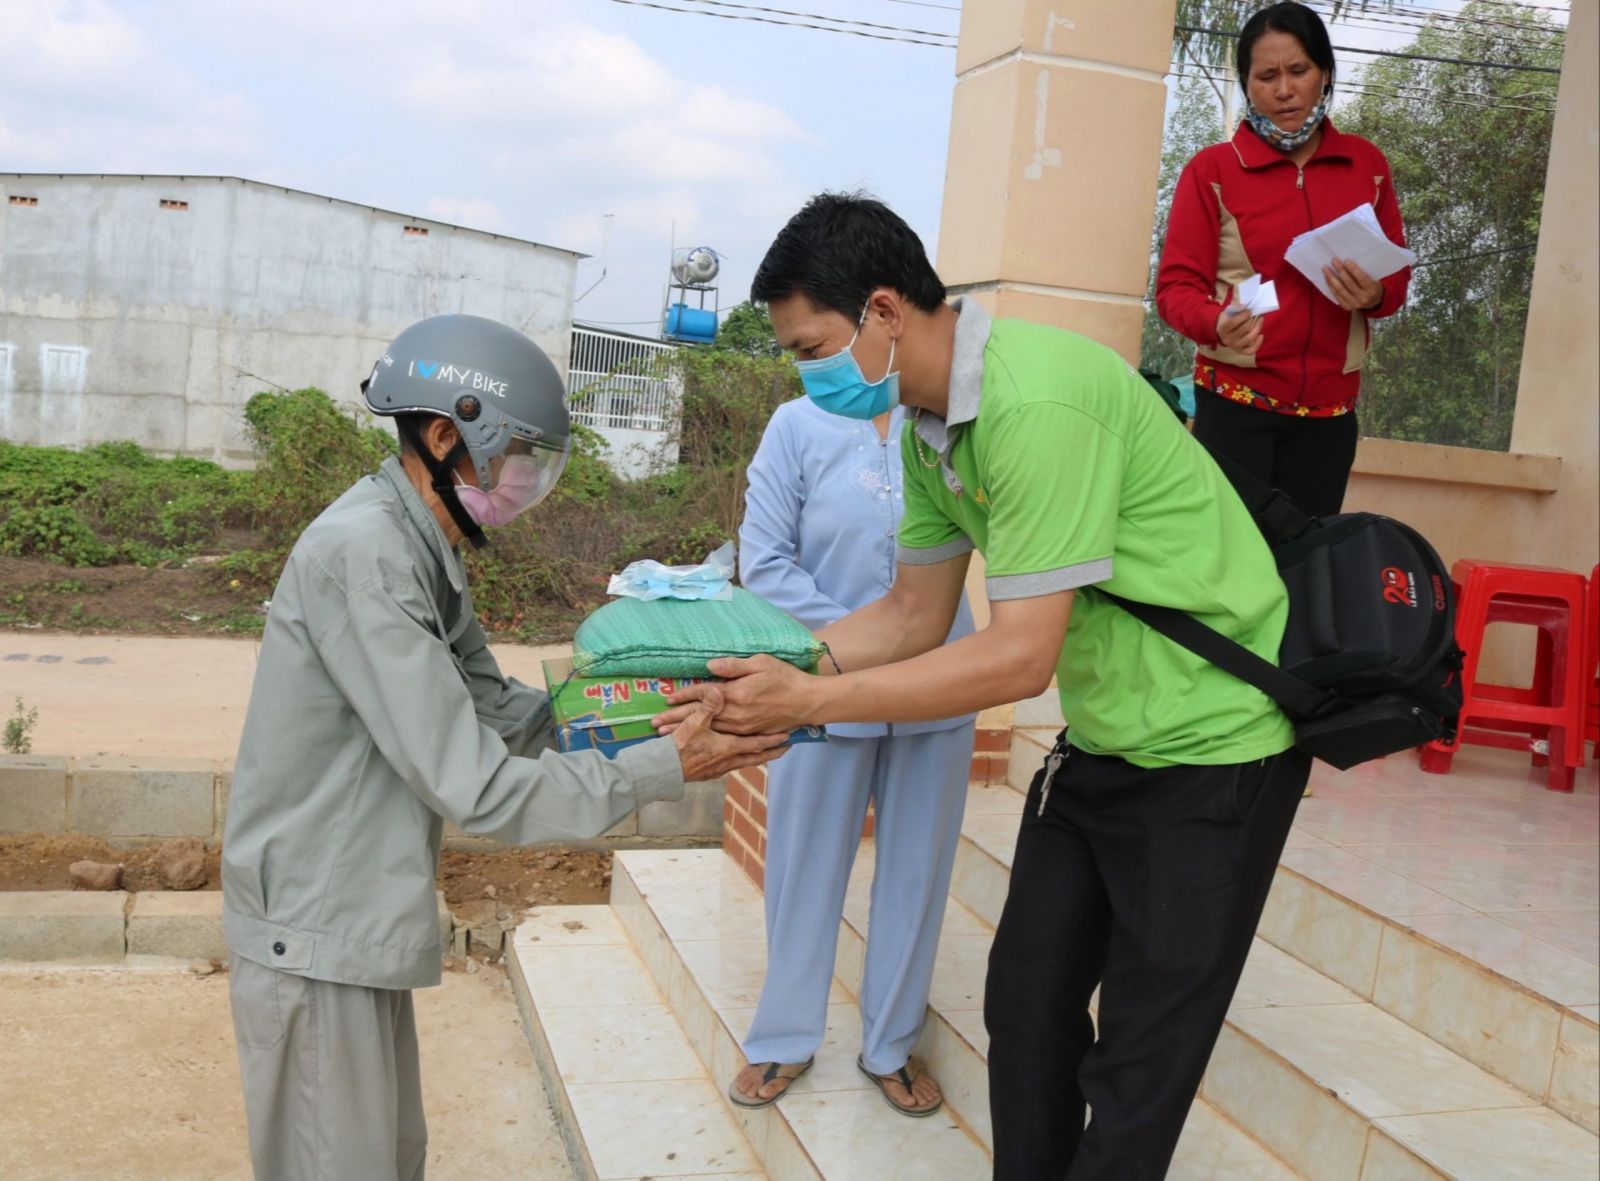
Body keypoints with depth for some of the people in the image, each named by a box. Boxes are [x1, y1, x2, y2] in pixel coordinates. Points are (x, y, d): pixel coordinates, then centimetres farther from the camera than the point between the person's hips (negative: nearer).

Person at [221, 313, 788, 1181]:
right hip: (315, 936, -9)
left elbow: (494, 711, 8)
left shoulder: (419, 547, 7)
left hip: (360, 921, 9)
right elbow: (471, 785, -25)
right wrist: (665, 771, -21)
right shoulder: (363, 554, -24)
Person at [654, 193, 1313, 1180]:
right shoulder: (928, 428, 0)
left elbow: (1020, 657, -28)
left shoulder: (1034, 400, -28)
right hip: (1103, 739, 8)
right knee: (1027, 1009, 13)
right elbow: (915, 616, 7)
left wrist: (808, 701, -24)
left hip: (1213, 742, -8)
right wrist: (757, 673, -3)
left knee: (1139, 1068, 2)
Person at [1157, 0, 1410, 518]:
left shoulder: (1366, 164, 8)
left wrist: (1373, 295, -12)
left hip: (1329, 409, 3)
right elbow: (1177, 285, -6)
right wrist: (1217, 324, -27)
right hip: (1236, 404, -3)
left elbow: (1397, 275, 11)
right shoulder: (1211, 169, -3)